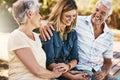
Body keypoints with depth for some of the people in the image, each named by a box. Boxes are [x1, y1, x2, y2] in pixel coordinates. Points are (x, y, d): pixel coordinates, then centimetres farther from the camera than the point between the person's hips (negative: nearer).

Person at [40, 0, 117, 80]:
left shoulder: (109, 35, 7)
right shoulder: (78, 21, -6)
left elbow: (108, 61, 13)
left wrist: (104, 72, -7)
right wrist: (44, 23, -31)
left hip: (98, 71, 4)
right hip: (79, 70, -4)